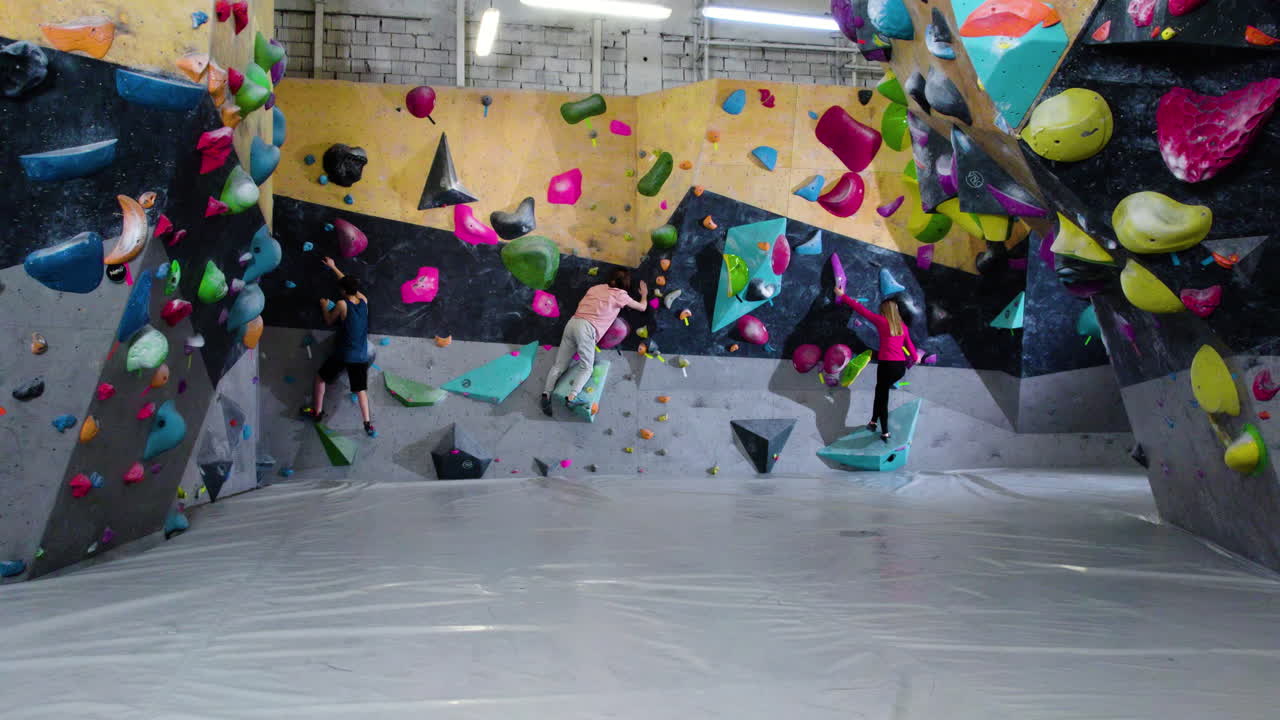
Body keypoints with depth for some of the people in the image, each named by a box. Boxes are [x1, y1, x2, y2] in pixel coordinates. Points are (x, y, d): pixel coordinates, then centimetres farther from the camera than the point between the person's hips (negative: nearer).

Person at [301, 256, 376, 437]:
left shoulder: (342, 304, -14)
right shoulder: (364, 301, 1)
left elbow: (329, 321, 2)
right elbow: (350, 284, 17)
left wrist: (324, 307, 20)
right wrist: (333, 267, 27)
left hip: (343, 355, -4)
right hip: (361, 357, 4)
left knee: (320, 377, 19)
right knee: (361, 389, 9)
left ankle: (317, 411, 26)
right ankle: (368, 424, -1)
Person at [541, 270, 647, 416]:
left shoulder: (596, 288, 23)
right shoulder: (621, 295, 10)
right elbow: (642, 307, 23)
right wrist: (644, 294, 43)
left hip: (573, 322, 5)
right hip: (587, 328, -5)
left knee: (560, 364, 6)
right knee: (586, 367, -1)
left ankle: (546, 394, -12)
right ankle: (572, 396, -25)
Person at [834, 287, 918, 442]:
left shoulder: (881, 321, -3)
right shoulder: (903, 327, 11)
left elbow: (861, 309, -1)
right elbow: (910, 346, 19)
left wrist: (843, 296, 5)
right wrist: (914, 359, 39)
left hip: (886, 365, -5)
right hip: (901, 367, 5)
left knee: (882, 396, 9)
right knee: (881, 390, 26)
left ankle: (885, 433, 11)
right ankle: (874, 421, 29)